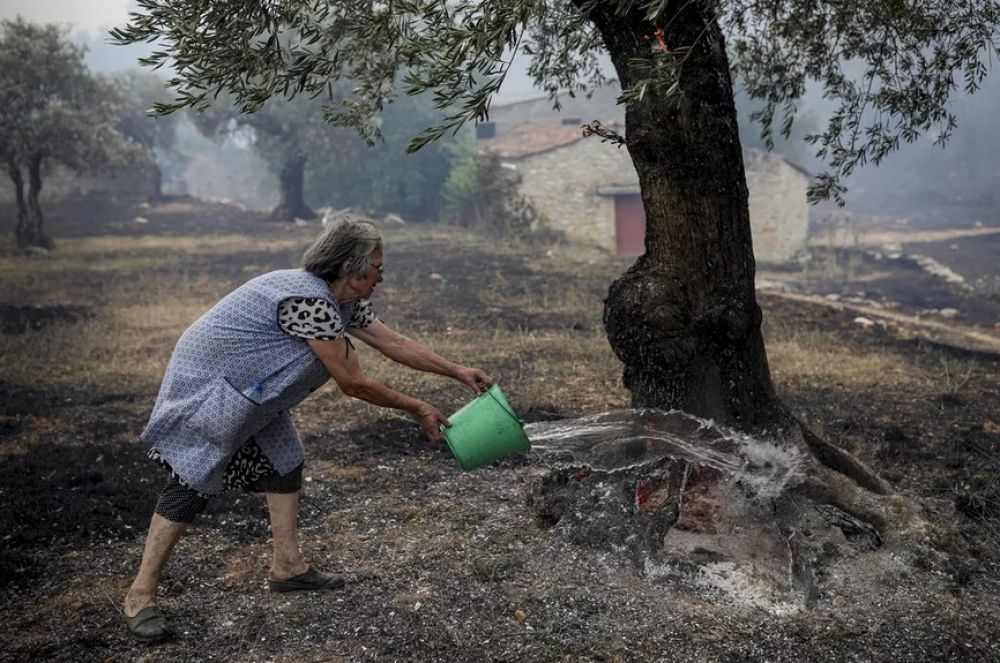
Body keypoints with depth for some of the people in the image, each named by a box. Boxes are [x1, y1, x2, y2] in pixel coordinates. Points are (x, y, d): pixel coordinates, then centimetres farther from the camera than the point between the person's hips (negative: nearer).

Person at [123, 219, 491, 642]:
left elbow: (395, 343, 8)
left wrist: (458, 372, 8)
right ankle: (140, 597, -5)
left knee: (283, 459, 10)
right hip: (206, 383, -10)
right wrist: (417, 409, -14)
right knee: (193, 480, -11)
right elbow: (353, 384, -24)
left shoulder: (343, 301, 1)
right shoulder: (308, 301, -29)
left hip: (249, 385, 10)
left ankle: (286, 566, 18)